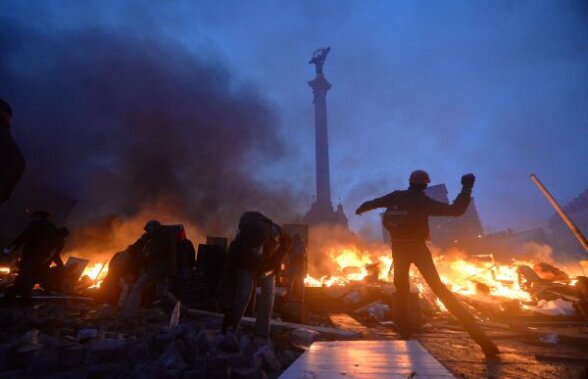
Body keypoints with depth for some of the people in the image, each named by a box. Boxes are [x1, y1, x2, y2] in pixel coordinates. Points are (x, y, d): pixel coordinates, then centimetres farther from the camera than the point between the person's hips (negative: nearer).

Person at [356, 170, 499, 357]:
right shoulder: (424, 201, -7)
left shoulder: (396, 196, 5)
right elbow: (456, 210, -13)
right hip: (417, 248, -2)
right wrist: (467, 187, -3)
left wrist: (361, 209, 40)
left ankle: (405, 333, 21)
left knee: (401, 289, 18)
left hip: (398, 248, 3)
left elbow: (372, 202, 19)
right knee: (440, 289, 0)